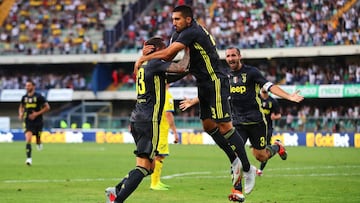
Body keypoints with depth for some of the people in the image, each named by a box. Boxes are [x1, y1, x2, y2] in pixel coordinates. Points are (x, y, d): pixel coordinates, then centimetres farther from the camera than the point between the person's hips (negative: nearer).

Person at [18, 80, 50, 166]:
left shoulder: (39, 97, -8)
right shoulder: (24, 97, 5)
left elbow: (47, 107, -6)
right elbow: (21, 107, 23)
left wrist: (37, 114, -14)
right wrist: (21, 114, 2)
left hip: (37, 122, -2)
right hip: (28, 122, 2)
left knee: (38, 141, 9)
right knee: (28, 139, -18)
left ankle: (39, 143, 48)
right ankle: (29, 158, -17)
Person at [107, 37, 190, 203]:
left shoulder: (143, 65, 19)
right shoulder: (154, 63, -7)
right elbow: (181, 67, -19)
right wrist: (187, 52, -3)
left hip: (137, 119, 10)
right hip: (149, 120, -10)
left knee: (150, 166, 14)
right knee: (144, 166, -13)